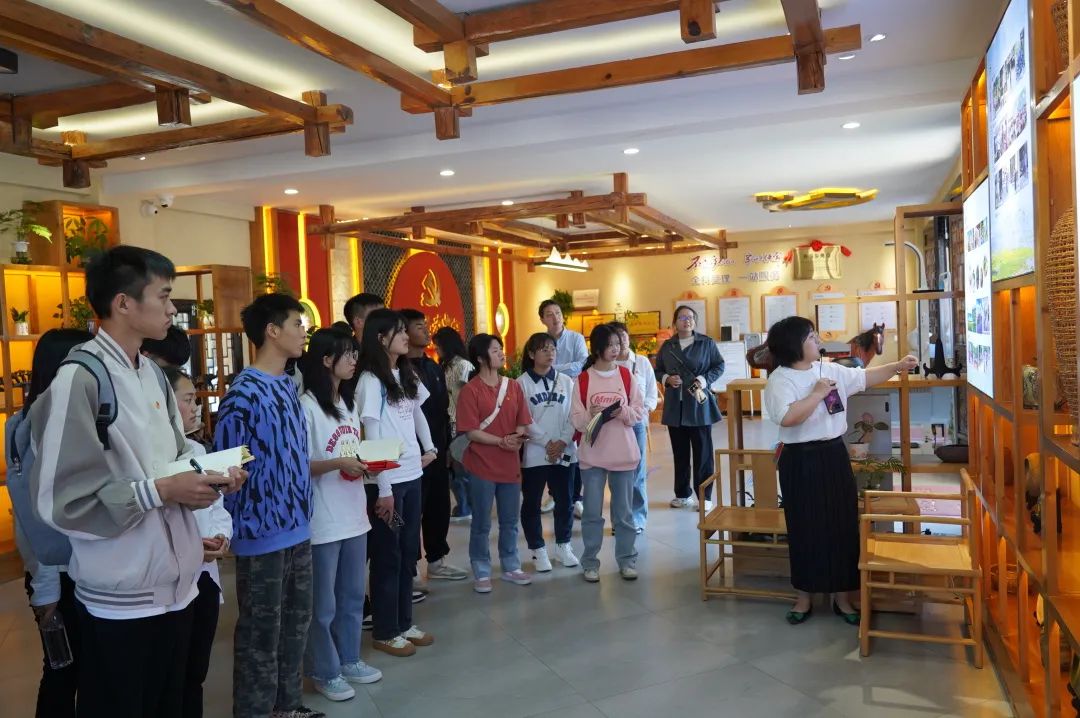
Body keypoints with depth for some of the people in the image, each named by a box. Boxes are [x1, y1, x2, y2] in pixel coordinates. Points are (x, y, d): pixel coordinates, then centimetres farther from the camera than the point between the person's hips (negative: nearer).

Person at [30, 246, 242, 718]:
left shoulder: (153, 375, 9)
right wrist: (161, 491, -20)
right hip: (120, 598, -7)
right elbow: (61, 499, -20)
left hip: (175, 583, 8)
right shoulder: (80, 380, -17)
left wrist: (207, 475, -2)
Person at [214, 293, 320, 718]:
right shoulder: (244, 393, -18)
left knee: (295, 622, 20)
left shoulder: (287, 386, 8)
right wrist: (233, 528, -12)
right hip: (264, 534, -8)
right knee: (261, 634, 6)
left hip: (297, 527, 8)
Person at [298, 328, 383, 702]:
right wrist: (338, 464, -26)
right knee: (323, 603, 7)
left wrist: (369, 460, -1)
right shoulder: (306, 406, -15)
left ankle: (349, 660, 34)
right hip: (323, 520, -8)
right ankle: (324, 672, 23)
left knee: (352, 596, 18)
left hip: (354, 514, 8)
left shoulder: (349, 402, 12)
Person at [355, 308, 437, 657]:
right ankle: (384, 632, 18)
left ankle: (404, 623, 28)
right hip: (385, 480, -7)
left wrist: (430, 447, 12)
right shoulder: (370, 380, -13)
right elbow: (373, 437, -15)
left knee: (408, 552, 15)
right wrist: (383, 489, -16)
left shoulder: (406, 375, 10)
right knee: (387, 556, 4)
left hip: (411, 475, 7)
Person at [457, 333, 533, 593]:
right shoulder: (470, 390, -10)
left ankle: (511, 567, 29)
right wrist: (501, 441, -20)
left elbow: (522, 421, 8)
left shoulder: (513, 386, 7)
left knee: (510, 521, 15)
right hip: (482, 466, -5)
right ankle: (481, 573, 18)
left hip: (510, 464, 5)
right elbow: (470, 431, -13)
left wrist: (517, 437, -13)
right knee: (482, 524, 5)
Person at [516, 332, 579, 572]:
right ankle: (538, 551, 19)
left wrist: (563, 442, -10)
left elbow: (574, 415, 2)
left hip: (565, 452, 3)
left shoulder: (566, 381, 6)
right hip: (533, 453, -3)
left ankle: (563, 546, 28)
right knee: (531, 504, 5)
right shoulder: (522, 383, -4)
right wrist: (547, 442, -12)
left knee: (565, 501, 11)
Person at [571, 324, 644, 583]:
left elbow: (640, 412, 1)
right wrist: (591, 415, -23)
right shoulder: (583, 379, -3)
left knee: (623, 511, 9)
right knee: (592, 512, 5)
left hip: (623, 453, 1)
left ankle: (627, 560, 22)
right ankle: (590, 562, 17)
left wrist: (623, 412, -18)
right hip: (592, 454, -1)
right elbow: (576, 419, -4)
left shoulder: (627, 375, 1)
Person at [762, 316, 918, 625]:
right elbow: (787, 417, -27)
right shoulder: (780, 380, -13)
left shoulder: (830, 369, 7)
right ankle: (804, 597, 20)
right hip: (802, 461, -6)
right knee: (806, 529, 3)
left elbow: (865, 377, 17)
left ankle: (842, 596, 23)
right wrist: (816, 394, -18)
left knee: (843, 525, 9)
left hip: (835, 455, 6)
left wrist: (897, 366, 10)